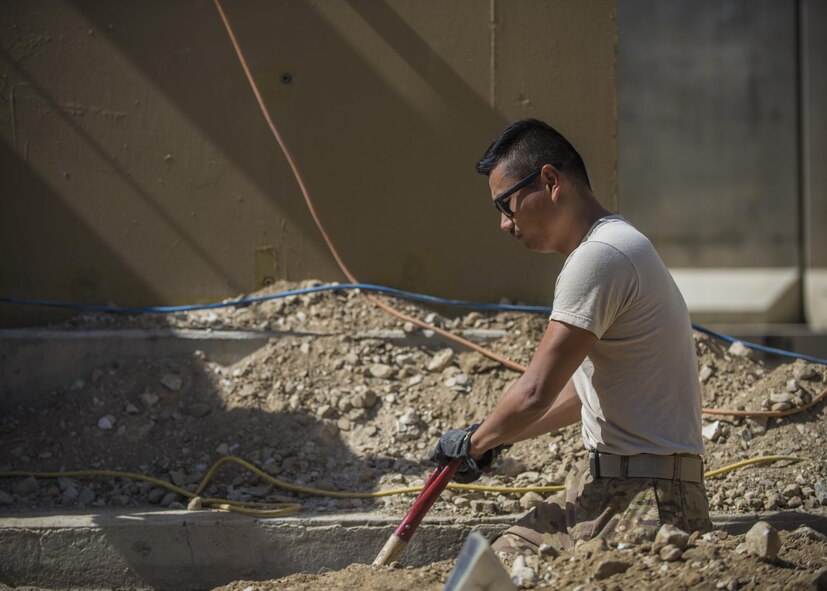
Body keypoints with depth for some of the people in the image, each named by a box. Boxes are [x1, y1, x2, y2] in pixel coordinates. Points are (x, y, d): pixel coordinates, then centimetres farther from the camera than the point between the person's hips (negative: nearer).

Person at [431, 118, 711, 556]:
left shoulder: (600, 256, -15)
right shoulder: (606, 247, 19)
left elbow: (536, 393, -16)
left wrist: (474, 444, 2)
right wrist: (496, 440, 24)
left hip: (645, 500, -10)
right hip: (598, 485, 10)